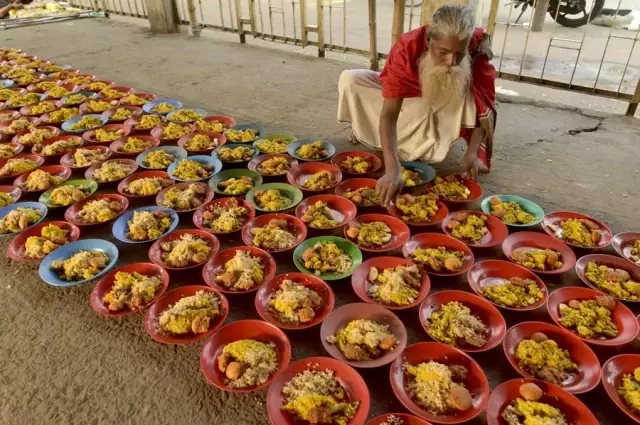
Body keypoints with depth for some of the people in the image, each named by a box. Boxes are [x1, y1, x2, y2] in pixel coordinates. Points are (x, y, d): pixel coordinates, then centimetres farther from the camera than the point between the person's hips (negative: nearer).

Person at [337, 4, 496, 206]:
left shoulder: (477, 49, -32)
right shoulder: (407, 49, -37)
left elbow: (484, 105, -26)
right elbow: (389, 114, -43)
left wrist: (472, 152, -41)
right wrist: (393, 169, -56)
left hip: (442, 106, 1)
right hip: (405, 97, 0)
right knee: (351, 80, -26)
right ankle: (365, 129, 3)